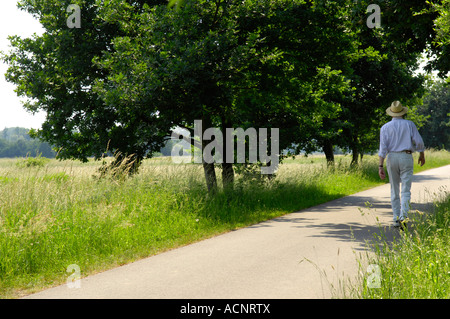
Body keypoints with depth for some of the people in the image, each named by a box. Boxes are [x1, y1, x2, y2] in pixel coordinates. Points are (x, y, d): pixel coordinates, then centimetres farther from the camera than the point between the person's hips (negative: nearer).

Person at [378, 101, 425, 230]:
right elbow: (418, 142, 1)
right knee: (406, 190, -4)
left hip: (391, 158, 1)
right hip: (406, 157, -1)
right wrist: (422, 155, 19)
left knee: (394, 190, 12)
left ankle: (396, 218, 14)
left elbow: (383, 148, -6)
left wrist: (380, 166, -9)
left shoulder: (385, 127, 2)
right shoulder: (409, 124, 3)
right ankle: (403, 217, -20)